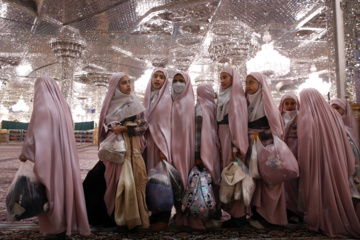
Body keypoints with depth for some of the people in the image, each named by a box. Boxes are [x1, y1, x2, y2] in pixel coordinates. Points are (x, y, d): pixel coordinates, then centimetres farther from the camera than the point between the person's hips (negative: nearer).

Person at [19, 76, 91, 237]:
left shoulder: (43, 107, -10)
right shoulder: (63, 106, 9)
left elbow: (34, 133, -13)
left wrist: (24, 153, -3)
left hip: (49, 156, -6)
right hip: (66, 154, 6)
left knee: (52, 187, 4)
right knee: (67, 183, 11)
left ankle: (57, 225, 13)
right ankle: (71, 221, 19)